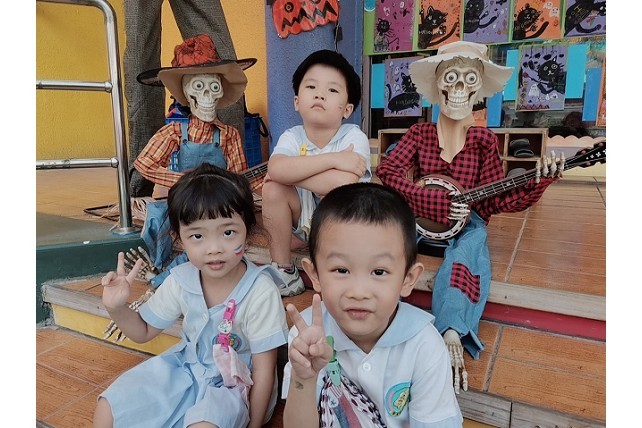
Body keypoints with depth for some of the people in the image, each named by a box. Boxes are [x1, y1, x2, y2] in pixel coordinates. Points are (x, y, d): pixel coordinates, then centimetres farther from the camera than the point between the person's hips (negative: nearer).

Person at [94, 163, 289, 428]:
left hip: (233, 383, -4)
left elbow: (264, 369, -17)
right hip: (184, 366, 5)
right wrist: (117, 309, -16)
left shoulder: (260, 292, -27)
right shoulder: (180, 281, -12)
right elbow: (143, 332, 4)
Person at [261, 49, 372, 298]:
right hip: (303, 219, 4)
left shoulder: (354, 137, -21)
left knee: (341, 192, -33)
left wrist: (292, 172, -28)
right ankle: (282, 268, -5)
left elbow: (344, 182, -38)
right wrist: (332, 159, -39)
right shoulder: (292, 137, -13)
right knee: (272, 188, -21)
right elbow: (275, 170, -35)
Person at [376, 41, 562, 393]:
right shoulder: (419, 134, 2)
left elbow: (498, 200, 1)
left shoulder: (484, 141, 3)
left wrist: (538, 182, -18)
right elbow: (387, 171, -15)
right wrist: (440, 203, -25)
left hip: (467, 223, 0)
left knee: (470, 244, -34)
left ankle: (451, 334, -49)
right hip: (422, 219, 1)